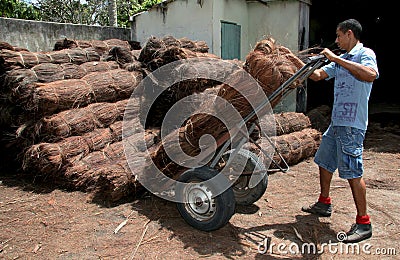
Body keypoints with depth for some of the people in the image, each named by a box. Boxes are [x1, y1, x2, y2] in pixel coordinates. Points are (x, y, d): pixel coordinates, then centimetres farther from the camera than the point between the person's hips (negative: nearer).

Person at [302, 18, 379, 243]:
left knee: (353, 171, -7)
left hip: (352, 125, -9)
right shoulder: (341, 61, 19)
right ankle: (324, 204, 33)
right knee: (324, 162, 17)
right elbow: (318, 75, 20)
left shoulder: (365, 54, -7)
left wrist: (336, 59, -25)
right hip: (337, 122, 10)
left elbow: (371, 75, -28)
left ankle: (364, 223, 4)